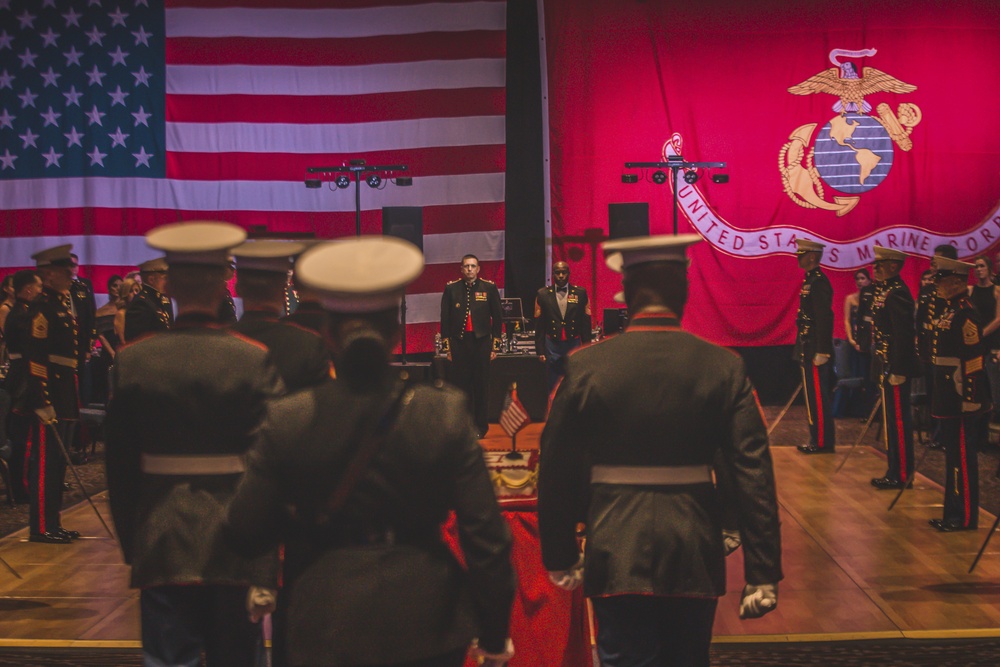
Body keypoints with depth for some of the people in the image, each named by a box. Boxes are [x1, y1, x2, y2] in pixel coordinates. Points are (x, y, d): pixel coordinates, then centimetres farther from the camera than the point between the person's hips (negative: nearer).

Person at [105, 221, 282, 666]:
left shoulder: (132, 360, -3)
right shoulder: (255, 359, -10)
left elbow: (119, 464, 2)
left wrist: (130, 544, 12)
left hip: (161, 547, 2)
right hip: (236, 545, -1)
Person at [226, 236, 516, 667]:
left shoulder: (288, 422, -11)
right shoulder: (445, 416, -11)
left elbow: (246, 532, -3)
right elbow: (486, 535, -8)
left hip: (327, 628, 0)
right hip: (425, 626, 1)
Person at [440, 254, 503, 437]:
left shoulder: (489, 288, 3)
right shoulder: (451, 288, 4)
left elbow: (497, 318, 6)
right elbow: (445, 319, 6)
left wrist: (495, 346, 3)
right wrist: (447, 346, 3)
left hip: (482, 341, 0)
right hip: (459, 342, 0)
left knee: (481, 386, 4)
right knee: (461, 385, 1)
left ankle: (481, 426, 13)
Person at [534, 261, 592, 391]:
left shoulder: (580, 293, 3)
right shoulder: (543, 294, 3)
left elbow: (586, 323, 5)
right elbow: (539, 326, 5)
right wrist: (540, 351, 2)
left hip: (574, 345, 0)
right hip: (552, 345, 0)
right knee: (554, 386, 4)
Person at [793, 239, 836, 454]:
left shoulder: (819, 282, -15)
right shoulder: (811, 280, 14)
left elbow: (824, 318, -20)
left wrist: (821, 352, -22)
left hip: (815, 350, -10)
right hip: (808, 349, 10)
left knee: (818, 398, -3)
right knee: (814, 397, 13)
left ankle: (822, 442, 3)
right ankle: (818, 440, 20)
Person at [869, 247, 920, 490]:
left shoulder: (897, 293, -17)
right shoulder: (885, 290, 12)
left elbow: (904, 335, -22)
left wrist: (897, 370, -22)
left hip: (896, 367, -10)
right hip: (887, 366, 10)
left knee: (898, 421, -2)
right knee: (892, 421, 15)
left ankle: (901, 475, 6)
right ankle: (896, 471, 23)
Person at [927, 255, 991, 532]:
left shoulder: (965, 314, -17)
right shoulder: (946, 309, 12)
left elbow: (974, 358, -20)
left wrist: (971, 398, -21)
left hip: (962, 397, -10)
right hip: (949, 395, 10)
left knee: (962, 456, -1)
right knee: (953, 454, 15)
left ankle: (966, 517, 7)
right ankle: (954, 513, 24)